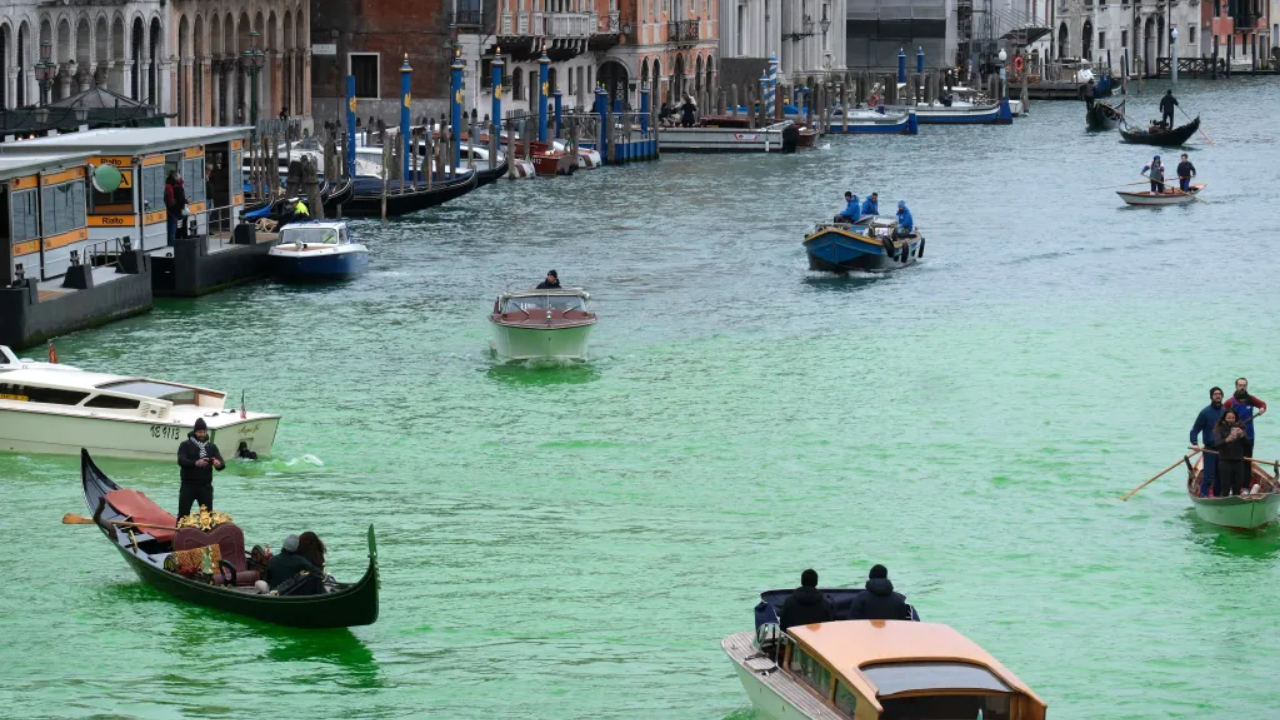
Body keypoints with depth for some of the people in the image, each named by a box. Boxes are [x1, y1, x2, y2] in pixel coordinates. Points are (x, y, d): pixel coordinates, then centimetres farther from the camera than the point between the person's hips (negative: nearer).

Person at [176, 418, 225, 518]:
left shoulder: (212, 447, 9)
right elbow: (181, 461, -16)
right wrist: (195, 463, -35)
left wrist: (219, 464, -25)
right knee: (183, 515, -3)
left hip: (205, 486, 3)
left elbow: (222, 464, 1)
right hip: (188, 486, -3)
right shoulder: (186, 445, 0)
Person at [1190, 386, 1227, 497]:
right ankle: (1203, 494, -7)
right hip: (1210, 449, -4)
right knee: (1208, 474, -10)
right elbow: (1194, 430, -6)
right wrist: (1195, 444, -20)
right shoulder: (1205, 412, -5)